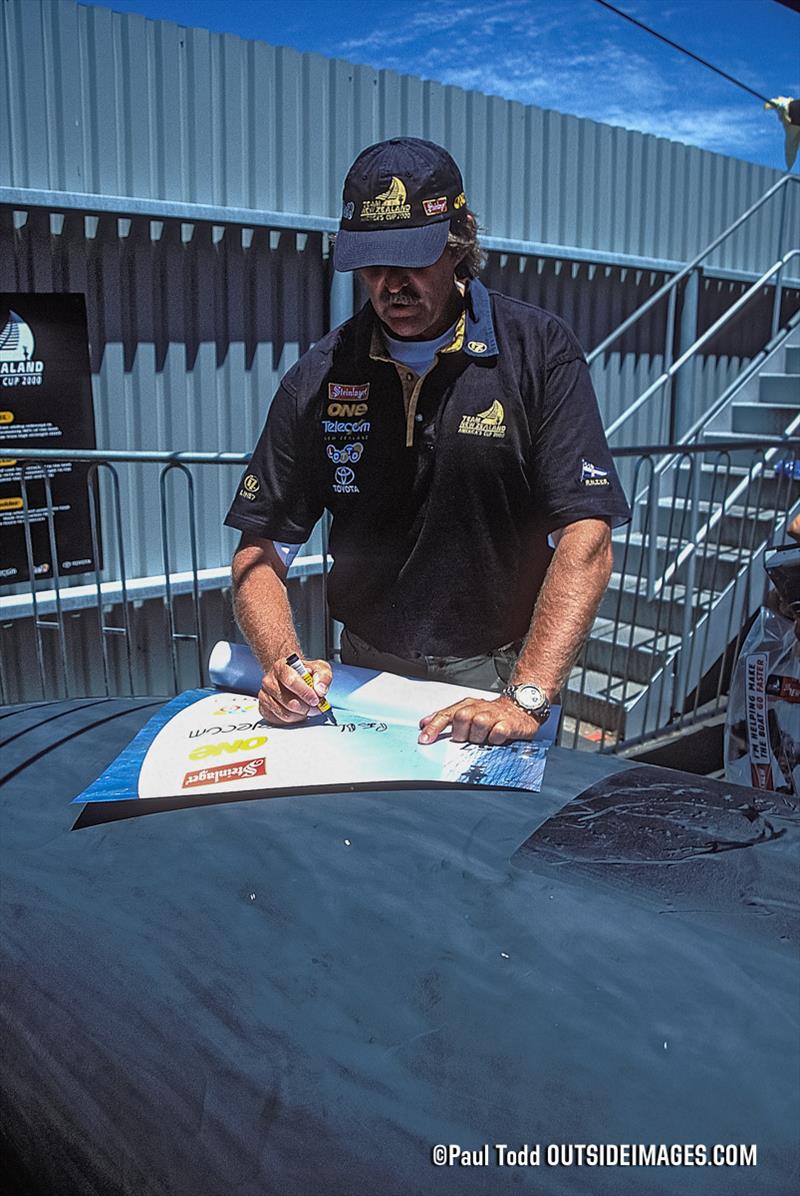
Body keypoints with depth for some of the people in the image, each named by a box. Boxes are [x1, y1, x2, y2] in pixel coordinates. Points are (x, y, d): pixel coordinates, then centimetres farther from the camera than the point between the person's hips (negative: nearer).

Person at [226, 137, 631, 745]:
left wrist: (525, 698, -24)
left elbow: (585, 540, -14)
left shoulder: (540, 352, -6)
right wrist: (283, 662, -16)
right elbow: (261, 549, 3)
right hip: (365, 675, 2)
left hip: (497, 675, -2)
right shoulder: (319, 376, 2)